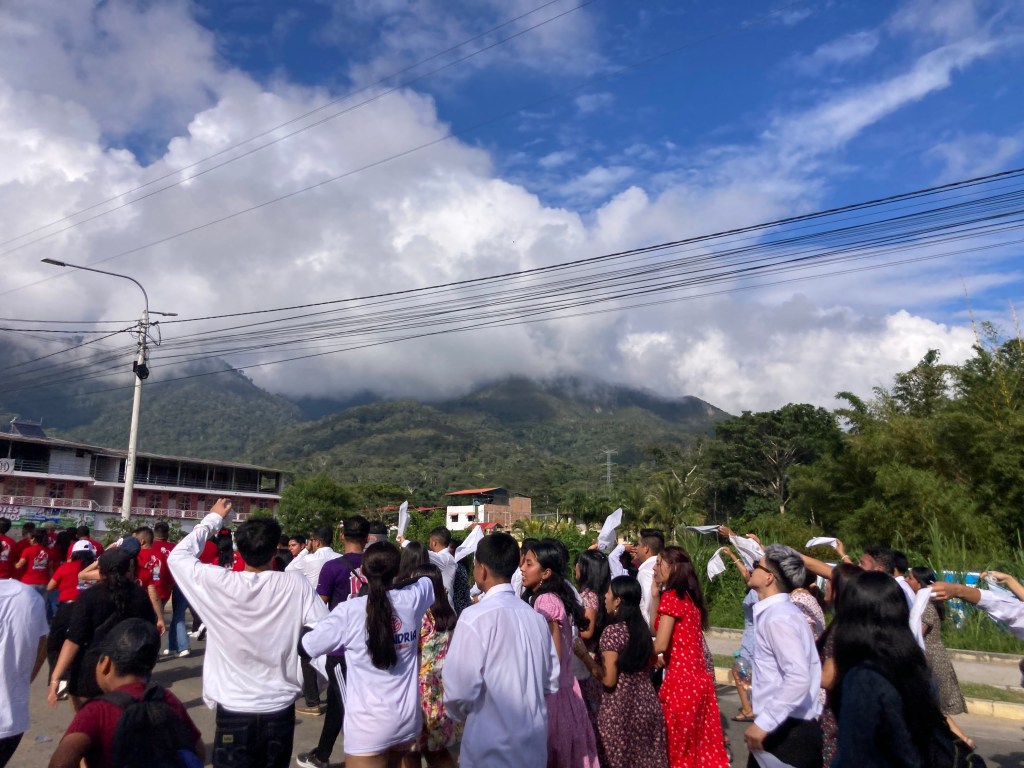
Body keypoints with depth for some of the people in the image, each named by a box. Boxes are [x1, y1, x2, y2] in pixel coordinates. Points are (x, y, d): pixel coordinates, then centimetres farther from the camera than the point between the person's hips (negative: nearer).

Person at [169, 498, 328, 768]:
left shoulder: (219, 583, -13)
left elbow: (177, 556, 4)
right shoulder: (296, 585, -12)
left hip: (234, 710, -1)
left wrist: (213, 519, 12)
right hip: (280, 710, 1)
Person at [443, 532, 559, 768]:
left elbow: (460, 690, -19)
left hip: (491, 748, -5)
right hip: (534, 742, 6)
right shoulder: (535, 616, 2)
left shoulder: (475, 617, -17)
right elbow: (552, 681, 8)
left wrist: (462, 714, 1)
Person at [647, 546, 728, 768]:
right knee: (703, 744, 14)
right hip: (698, 678, 8)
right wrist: (655, 594, 10)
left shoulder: (671, 597, -14)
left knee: (679, 745, 5)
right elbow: (655, 629, 16)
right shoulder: (688, 597, 12)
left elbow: (660, 644, -17)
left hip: (680, 680, -8)